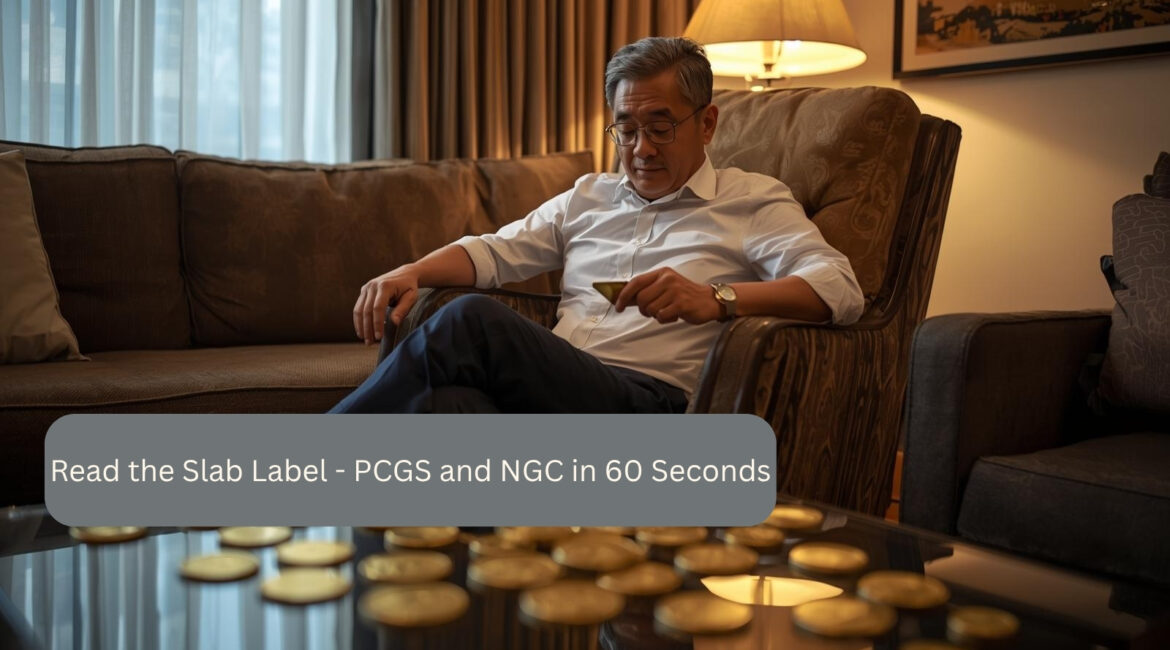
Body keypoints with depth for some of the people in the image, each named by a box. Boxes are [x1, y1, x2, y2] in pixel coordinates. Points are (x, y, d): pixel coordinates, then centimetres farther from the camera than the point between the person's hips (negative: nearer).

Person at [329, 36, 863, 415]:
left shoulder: (753, 200, 12)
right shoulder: (588, 196, 29)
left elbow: (840, 289, -2)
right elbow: (495, 251, 23)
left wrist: (716, 299, -20)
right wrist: (412, 272, 1)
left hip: (651, 403, -4)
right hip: (550, 394, 5)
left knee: (471, 322, -27)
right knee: (453, 401, -34)